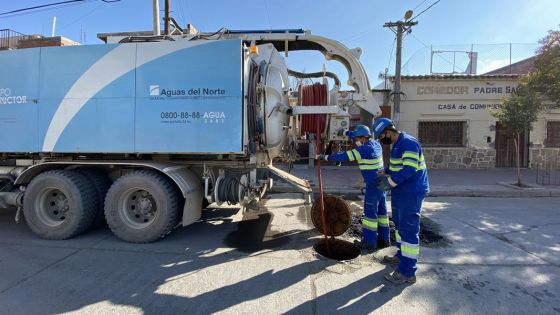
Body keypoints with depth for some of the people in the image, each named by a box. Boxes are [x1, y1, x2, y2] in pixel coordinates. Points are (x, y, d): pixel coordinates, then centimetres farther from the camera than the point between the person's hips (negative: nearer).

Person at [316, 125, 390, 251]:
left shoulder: (364, 149, -19)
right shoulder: (375, 143, 6)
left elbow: (344, 156, -18)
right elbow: (360, 136, 24)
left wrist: (325, 157, -12)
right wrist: (346, 132, 29)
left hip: (373, 185, -9)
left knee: (370, 212, -1)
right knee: (381, 210, 14)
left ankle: (369, 242, 6)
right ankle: (384, 239, 22)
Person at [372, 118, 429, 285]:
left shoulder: (408, 143, -20)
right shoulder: (396, 144, 13)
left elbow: (409, 169, -28)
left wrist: (390, 182, -23)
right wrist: (386, 175, 7)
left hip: (411, 193, -11)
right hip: (400, 192, 11)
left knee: (408, 229, -7)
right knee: (400, 224, 22)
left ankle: (408, 272, 0)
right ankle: (401, 255, 40)